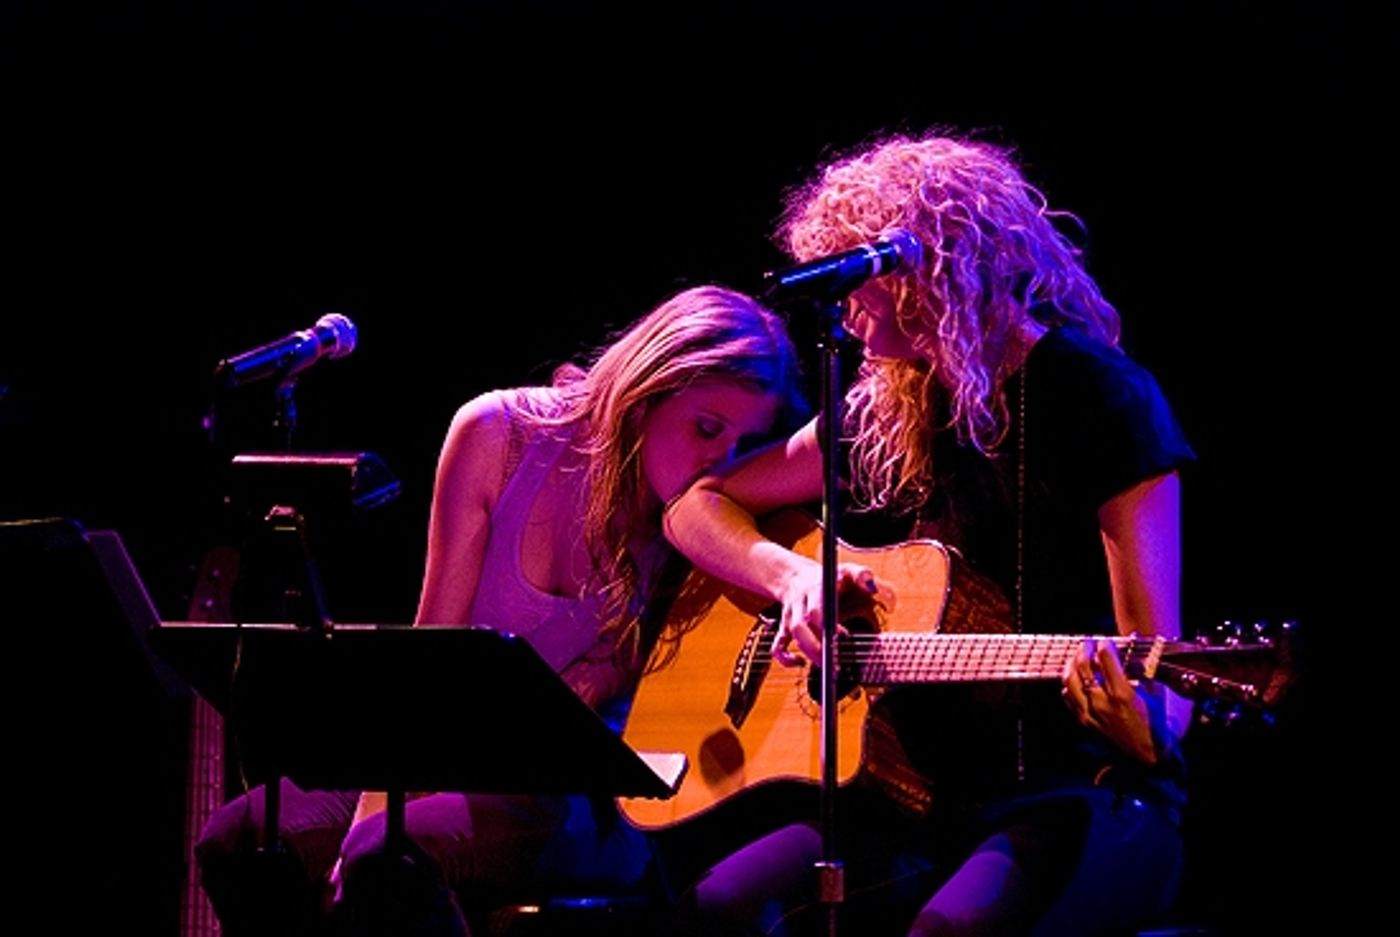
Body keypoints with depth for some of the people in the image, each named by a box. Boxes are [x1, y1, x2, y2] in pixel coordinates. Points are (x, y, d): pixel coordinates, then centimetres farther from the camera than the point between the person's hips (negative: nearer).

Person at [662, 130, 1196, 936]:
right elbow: (698, 506, 20)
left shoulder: (1095, 395, -4)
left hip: (1078, 795, -5)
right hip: (925, 794, 5)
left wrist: (1140, 729, -32)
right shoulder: (888, 415, 13)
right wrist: (792, 573, -1)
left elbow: (1161, 680, -8)